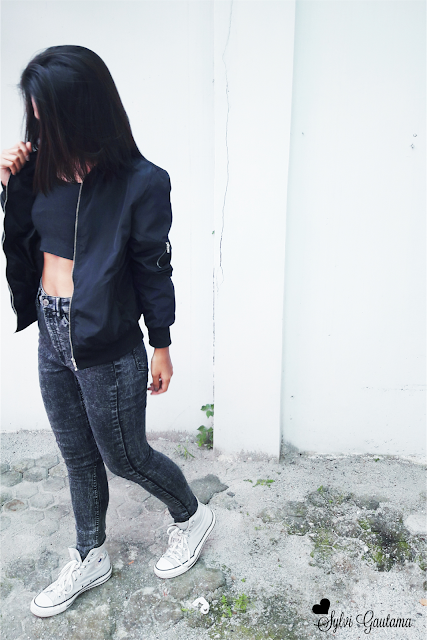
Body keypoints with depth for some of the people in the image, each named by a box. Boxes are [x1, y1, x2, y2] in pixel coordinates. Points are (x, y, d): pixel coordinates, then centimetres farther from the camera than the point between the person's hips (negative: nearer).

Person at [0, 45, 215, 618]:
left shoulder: (140, 183, -16)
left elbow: (154, 268, -10)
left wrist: (161, 346, -4)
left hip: (109, 349, -6)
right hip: (52, 338, 6)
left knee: (124, 457, 12)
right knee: (78, 457, 21)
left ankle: (192, 517, 42)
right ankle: (90, 558, 44)